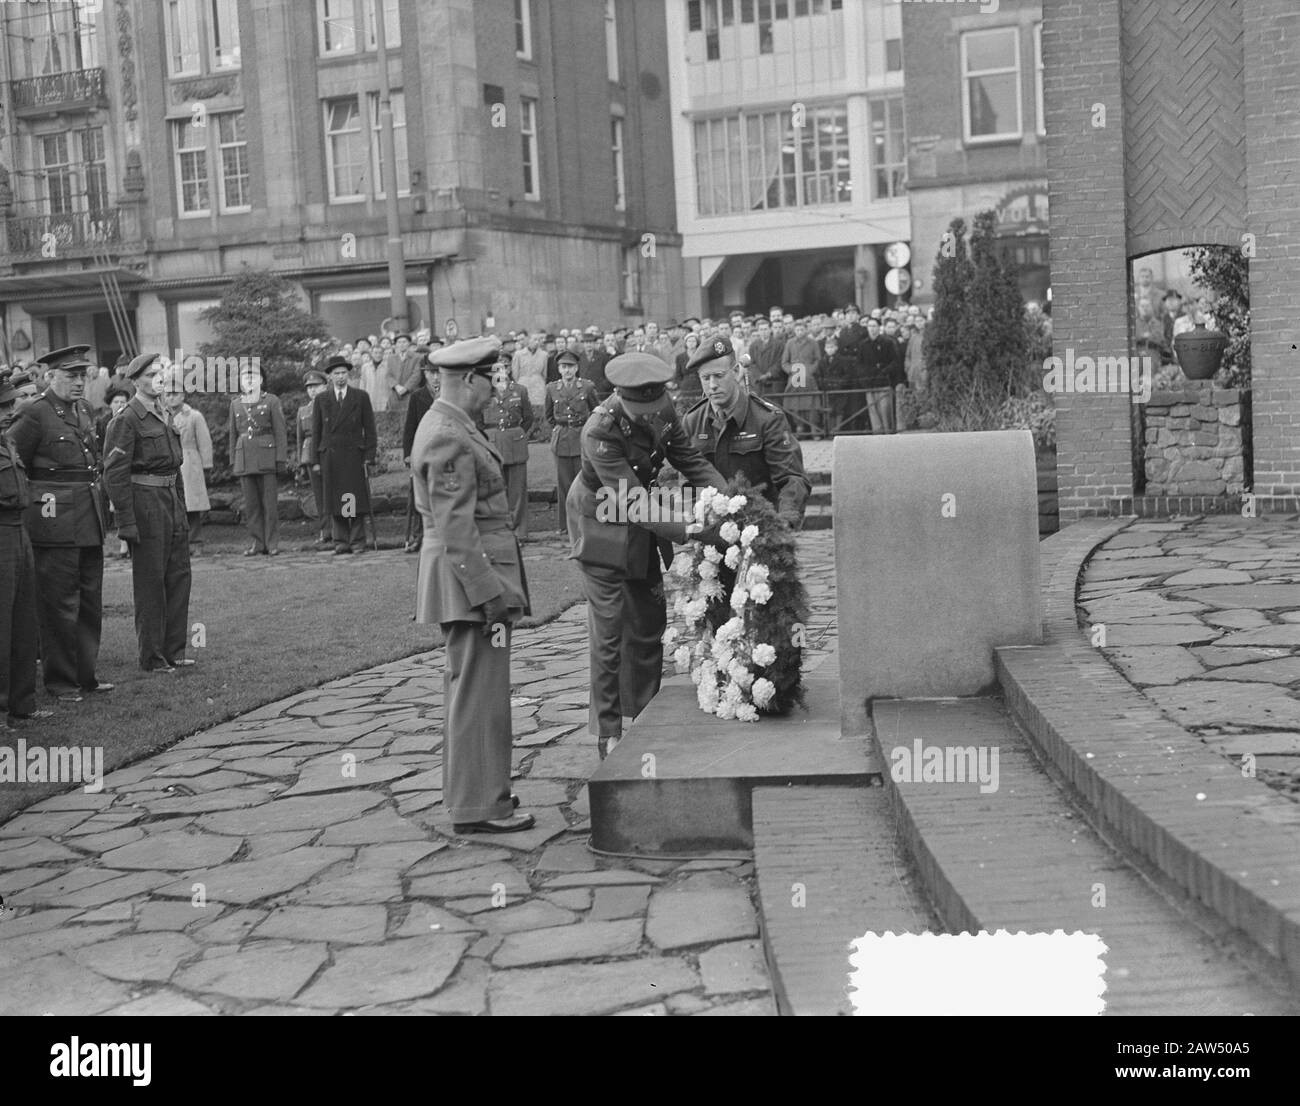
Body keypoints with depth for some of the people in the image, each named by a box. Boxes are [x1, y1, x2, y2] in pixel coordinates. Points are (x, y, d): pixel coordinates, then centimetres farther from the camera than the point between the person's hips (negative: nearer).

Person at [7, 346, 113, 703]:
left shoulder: (84, 410, 13)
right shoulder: (35, 414, -10)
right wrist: (32, 499, -5)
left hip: (90, 520, 7)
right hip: (55, 520, -7)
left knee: (90, 601, 13)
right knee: (59, 604, 0)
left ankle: (85, 673, 23)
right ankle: (60, 681, 10)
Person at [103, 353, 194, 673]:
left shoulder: (165, 415, 14)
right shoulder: (127, 420, -11)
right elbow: (115, 473, -14)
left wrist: (182, 509, 16)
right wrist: (127, 523, -18)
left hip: (172, 500, 8)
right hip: (146, 504, -8)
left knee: (179, 575, 10)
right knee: (150, 581, -1)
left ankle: (174, 650, 19)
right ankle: (152, 657, 8)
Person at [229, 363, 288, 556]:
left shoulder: (272, 401, 3)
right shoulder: (235, 404, 14)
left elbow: (280, 432, 0)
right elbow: (233, 434, 16)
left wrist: (281, 460, -7)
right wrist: (233, 462, 11)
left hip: (267, 458, -3)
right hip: (245, 459, 3)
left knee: (270, 503, -3)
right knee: (251, 504, 4)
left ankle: (272, 544, 2)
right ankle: (257, 542, 10)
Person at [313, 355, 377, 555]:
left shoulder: (361, 397, 6)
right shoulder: (321, 399, 9)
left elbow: (369, 428, 5)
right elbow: (316, 431, 10)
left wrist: (369, 456, -2)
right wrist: (316, 460, 3)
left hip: (354, 455, -1)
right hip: (329, 456, 1)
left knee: (357, 499, -3)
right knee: (335, 500, 1)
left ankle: (357, 541, 4)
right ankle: (341, 542, 7)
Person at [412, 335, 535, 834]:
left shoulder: (449, 426, 13)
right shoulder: (450, 440, -19)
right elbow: (456, 530, -23)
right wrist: (491, 595, -22)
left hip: (470, 576, 11)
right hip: (471, 574, -11)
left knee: (468, 686, 18)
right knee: (479, 691, -4)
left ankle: (474, 789, 30)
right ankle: (477, 807, 4)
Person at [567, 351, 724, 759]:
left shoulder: (662, 412, -12)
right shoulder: (600, 432, -33)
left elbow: (690, 461, -5)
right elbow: (633, 501, -35)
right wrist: (692, 531, -41)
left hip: (640, 527, 7)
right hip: (602, 530, -7)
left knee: (649, 622, 14)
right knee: (609, 630, -5)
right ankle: (608, 732, 7)